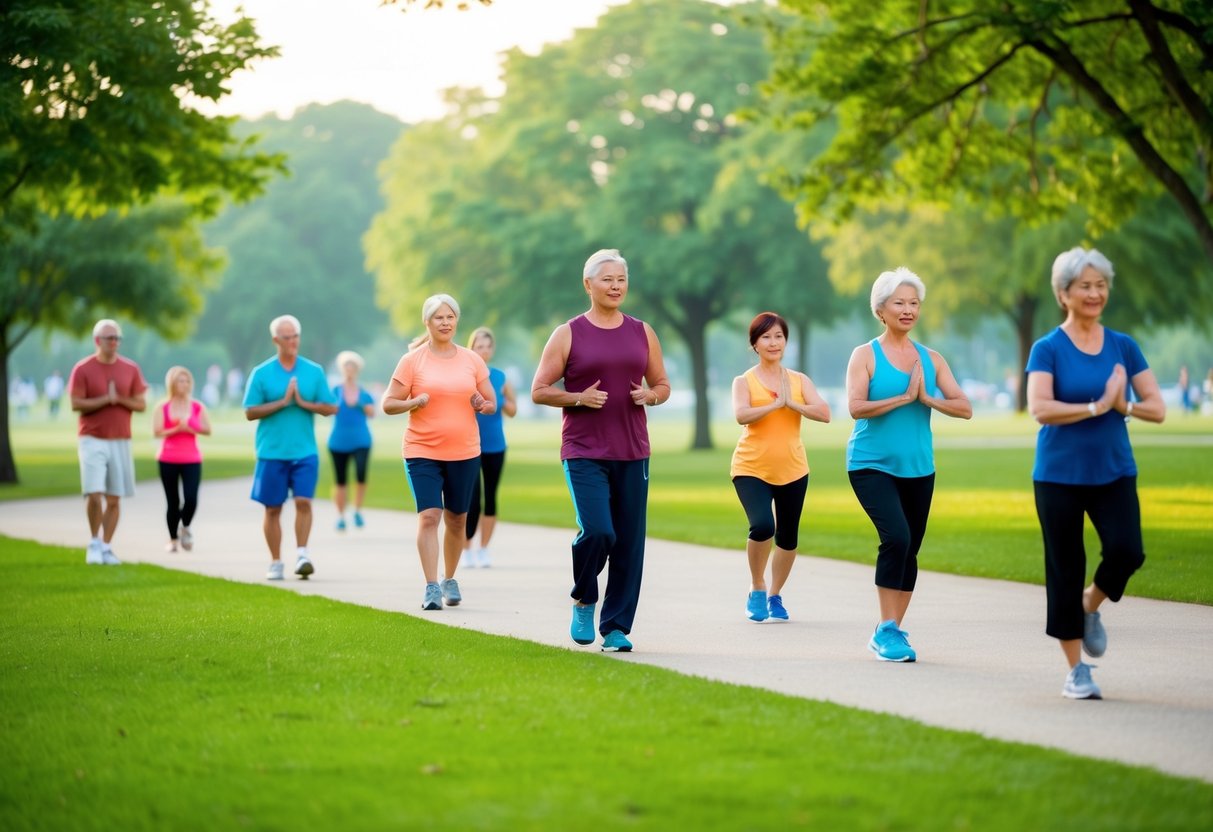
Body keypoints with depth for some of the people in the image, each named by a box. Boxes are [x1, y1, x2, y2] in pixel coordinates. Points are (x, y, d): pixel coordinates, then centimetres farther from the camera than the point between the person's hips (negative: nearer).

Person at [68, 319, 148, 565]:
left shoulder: (131, 369, 6)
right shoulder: (82, 369, -1)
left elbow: (141, 405, 6)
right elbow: (76, 404, -7)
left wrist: (119, 399, -10)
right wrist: (106, 399, -14)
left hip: (121, 441, 3)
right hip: (93, 440, -3)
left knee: (114, 498, 2)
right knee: (94, 494, -14)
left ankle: (106, 547, 11)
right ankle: (94, 542, 5)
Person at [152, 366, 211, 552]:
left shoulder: (198, 407, 6)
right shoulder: (162, 408, 1)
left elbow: (207, 430, 0)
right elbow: (157, 432, -8)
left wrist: (187, 428, -10)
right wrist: (176, 429, -18)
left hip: (192, 460, 1)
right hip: (168, 460, -1)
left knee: (191, 499, -14)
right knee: (173, 502, 2)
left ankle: (185, 527, 15)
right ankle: (173, 539, 13)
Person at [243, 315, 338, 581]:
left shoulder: (314, 371, 6)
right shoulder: (261, 373, 1)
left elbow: (330, 408, 6)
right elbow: (250, 412, -3)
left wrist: (304, 403, -10)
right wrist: (282, 402, -12)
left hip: (305, 452, 1)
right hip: (271, 452, -1)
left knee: (303, 501, -12)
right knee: (272, 508, 4)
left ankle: (302, 554, -5)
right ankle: (275, 563, 12)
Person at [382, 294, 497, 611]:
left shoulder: (472, 360, 7)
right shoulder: (412, 360, -1)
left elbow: (491, 403, 13)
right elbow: (388, 404, 0)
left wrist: (483, 405, -10)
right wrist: (414, 403, -19)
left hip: (465, 453, 3)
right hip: (422, 451, -3)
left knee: (456, 519, 10)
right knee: (429, 516, -14)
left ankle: (450, 580, 28)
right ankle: (431, 587, -14)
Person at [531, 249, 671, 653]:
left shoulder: (642, 333, 12)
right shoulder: (568, 334, 2)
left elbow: (663, 385, 19)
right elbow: (539, 391, 2)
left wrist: (649, 395, -4)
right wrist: (578, 398, -14)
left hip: (632, 454, 4)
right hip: (584, 454, -4)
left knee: (629, 543, 1)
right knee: (597, 531, -19)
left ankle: (616, 627, 10)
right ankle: (583, 601, 9)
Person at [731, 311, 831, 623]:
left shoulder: (800, 381, 7)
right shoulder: (744, 381, 0)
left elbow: (824, 413, -7)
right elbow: (741, 415, -19)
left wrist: (791, 403, -17)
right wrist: (776, 403, -20)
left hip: (792, 470, 3)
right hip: (751, 468, -3)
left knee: (788, 538, 9)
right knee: (762, 526, -23)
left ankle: (775, 595, 32)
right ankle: (757, 590, 1)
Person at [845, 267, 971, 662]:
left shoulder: (931, 359, 8)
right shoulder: (865, 355, -3)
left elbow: (964, 408, 1)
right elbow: (856, 407, -16)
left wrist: (926, 398, -13)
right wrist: (904, 398, -15)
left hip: (918, 468, 5)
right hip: (872, 465, -5)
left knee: (910, 549, 7)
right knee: (896, 537, -22)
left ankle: (892, 632, 20)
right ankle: (886, 630, -15)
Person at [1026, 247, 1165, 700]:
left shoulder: (1124, 347, 6)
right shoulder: (1048, 349, -4)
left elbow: (1157, 408, 1)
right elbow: (1039, 408, -18)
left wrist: (1123, 406, -17)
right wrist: (1096, 407, -21)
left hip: (1114, 472, 2)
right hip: (1059, 476, -2)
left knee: (1126, 551, -18)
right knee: (1065, 570, 1)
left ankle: (1090, 607, 15)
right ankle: (1076, 671, 12)